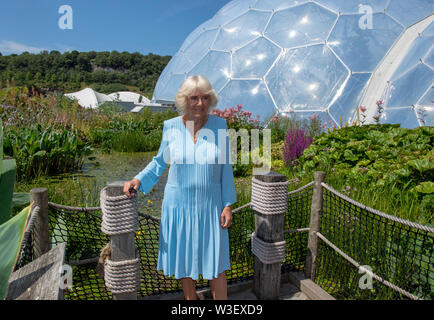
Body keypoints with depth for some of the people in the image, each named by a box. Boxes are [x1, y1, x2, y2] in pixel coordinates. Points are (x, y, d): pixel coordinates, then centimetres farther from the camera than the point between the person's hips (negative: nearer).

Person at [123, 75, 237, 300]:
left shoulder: (219, 125, -6)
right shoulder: (171, 126, -6)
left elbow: (225, 168, -2)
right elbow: (160, 161, 8)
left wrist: (228, 205, -2)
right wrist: (139, 180, -8)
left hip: (210, 205, 0)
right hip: (179, 204, 1)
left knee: (216, 263, 10)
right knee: (184, 259, 16)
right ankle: (190, 299, 41)